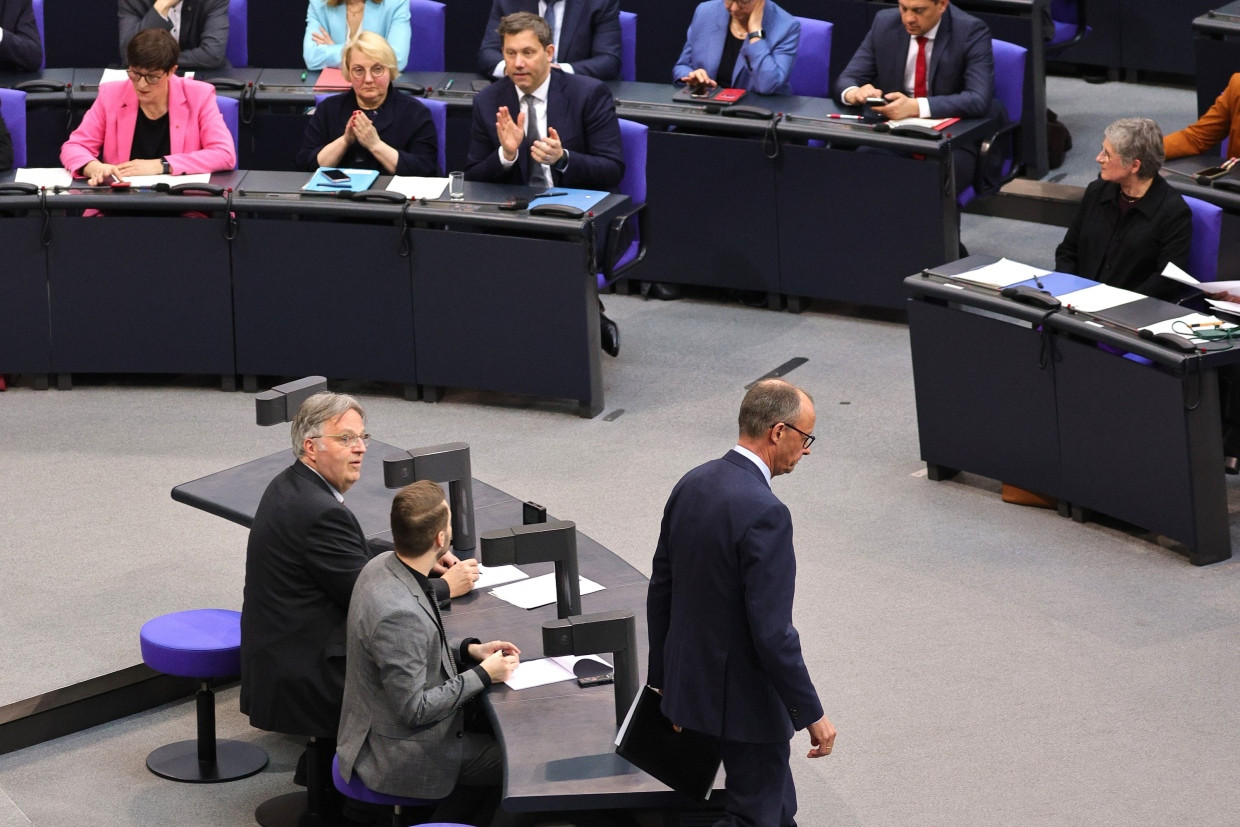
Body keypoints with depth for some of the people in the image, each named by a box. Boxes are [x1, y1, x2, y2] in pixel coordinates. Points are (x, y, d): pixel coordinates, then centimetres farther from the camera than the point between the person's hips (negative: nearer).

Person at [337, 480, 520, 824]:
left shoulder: (384, 566, -5)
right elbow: (413, 709, -25)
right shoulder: (398, 612, -32)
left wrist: (469, 650, 2)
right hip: (399, 758, -9)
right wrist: (482, 675, -16)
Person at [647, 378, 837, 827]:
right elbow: (771, 632, -25)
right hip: (744, 697, -9)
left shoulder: (692, 484, 1)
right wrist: (812, 714, -15)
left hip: (692, 683, 9)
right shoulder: (764, 513, -25)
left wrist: (665, 680, 19)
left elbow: (660, 590, 9)